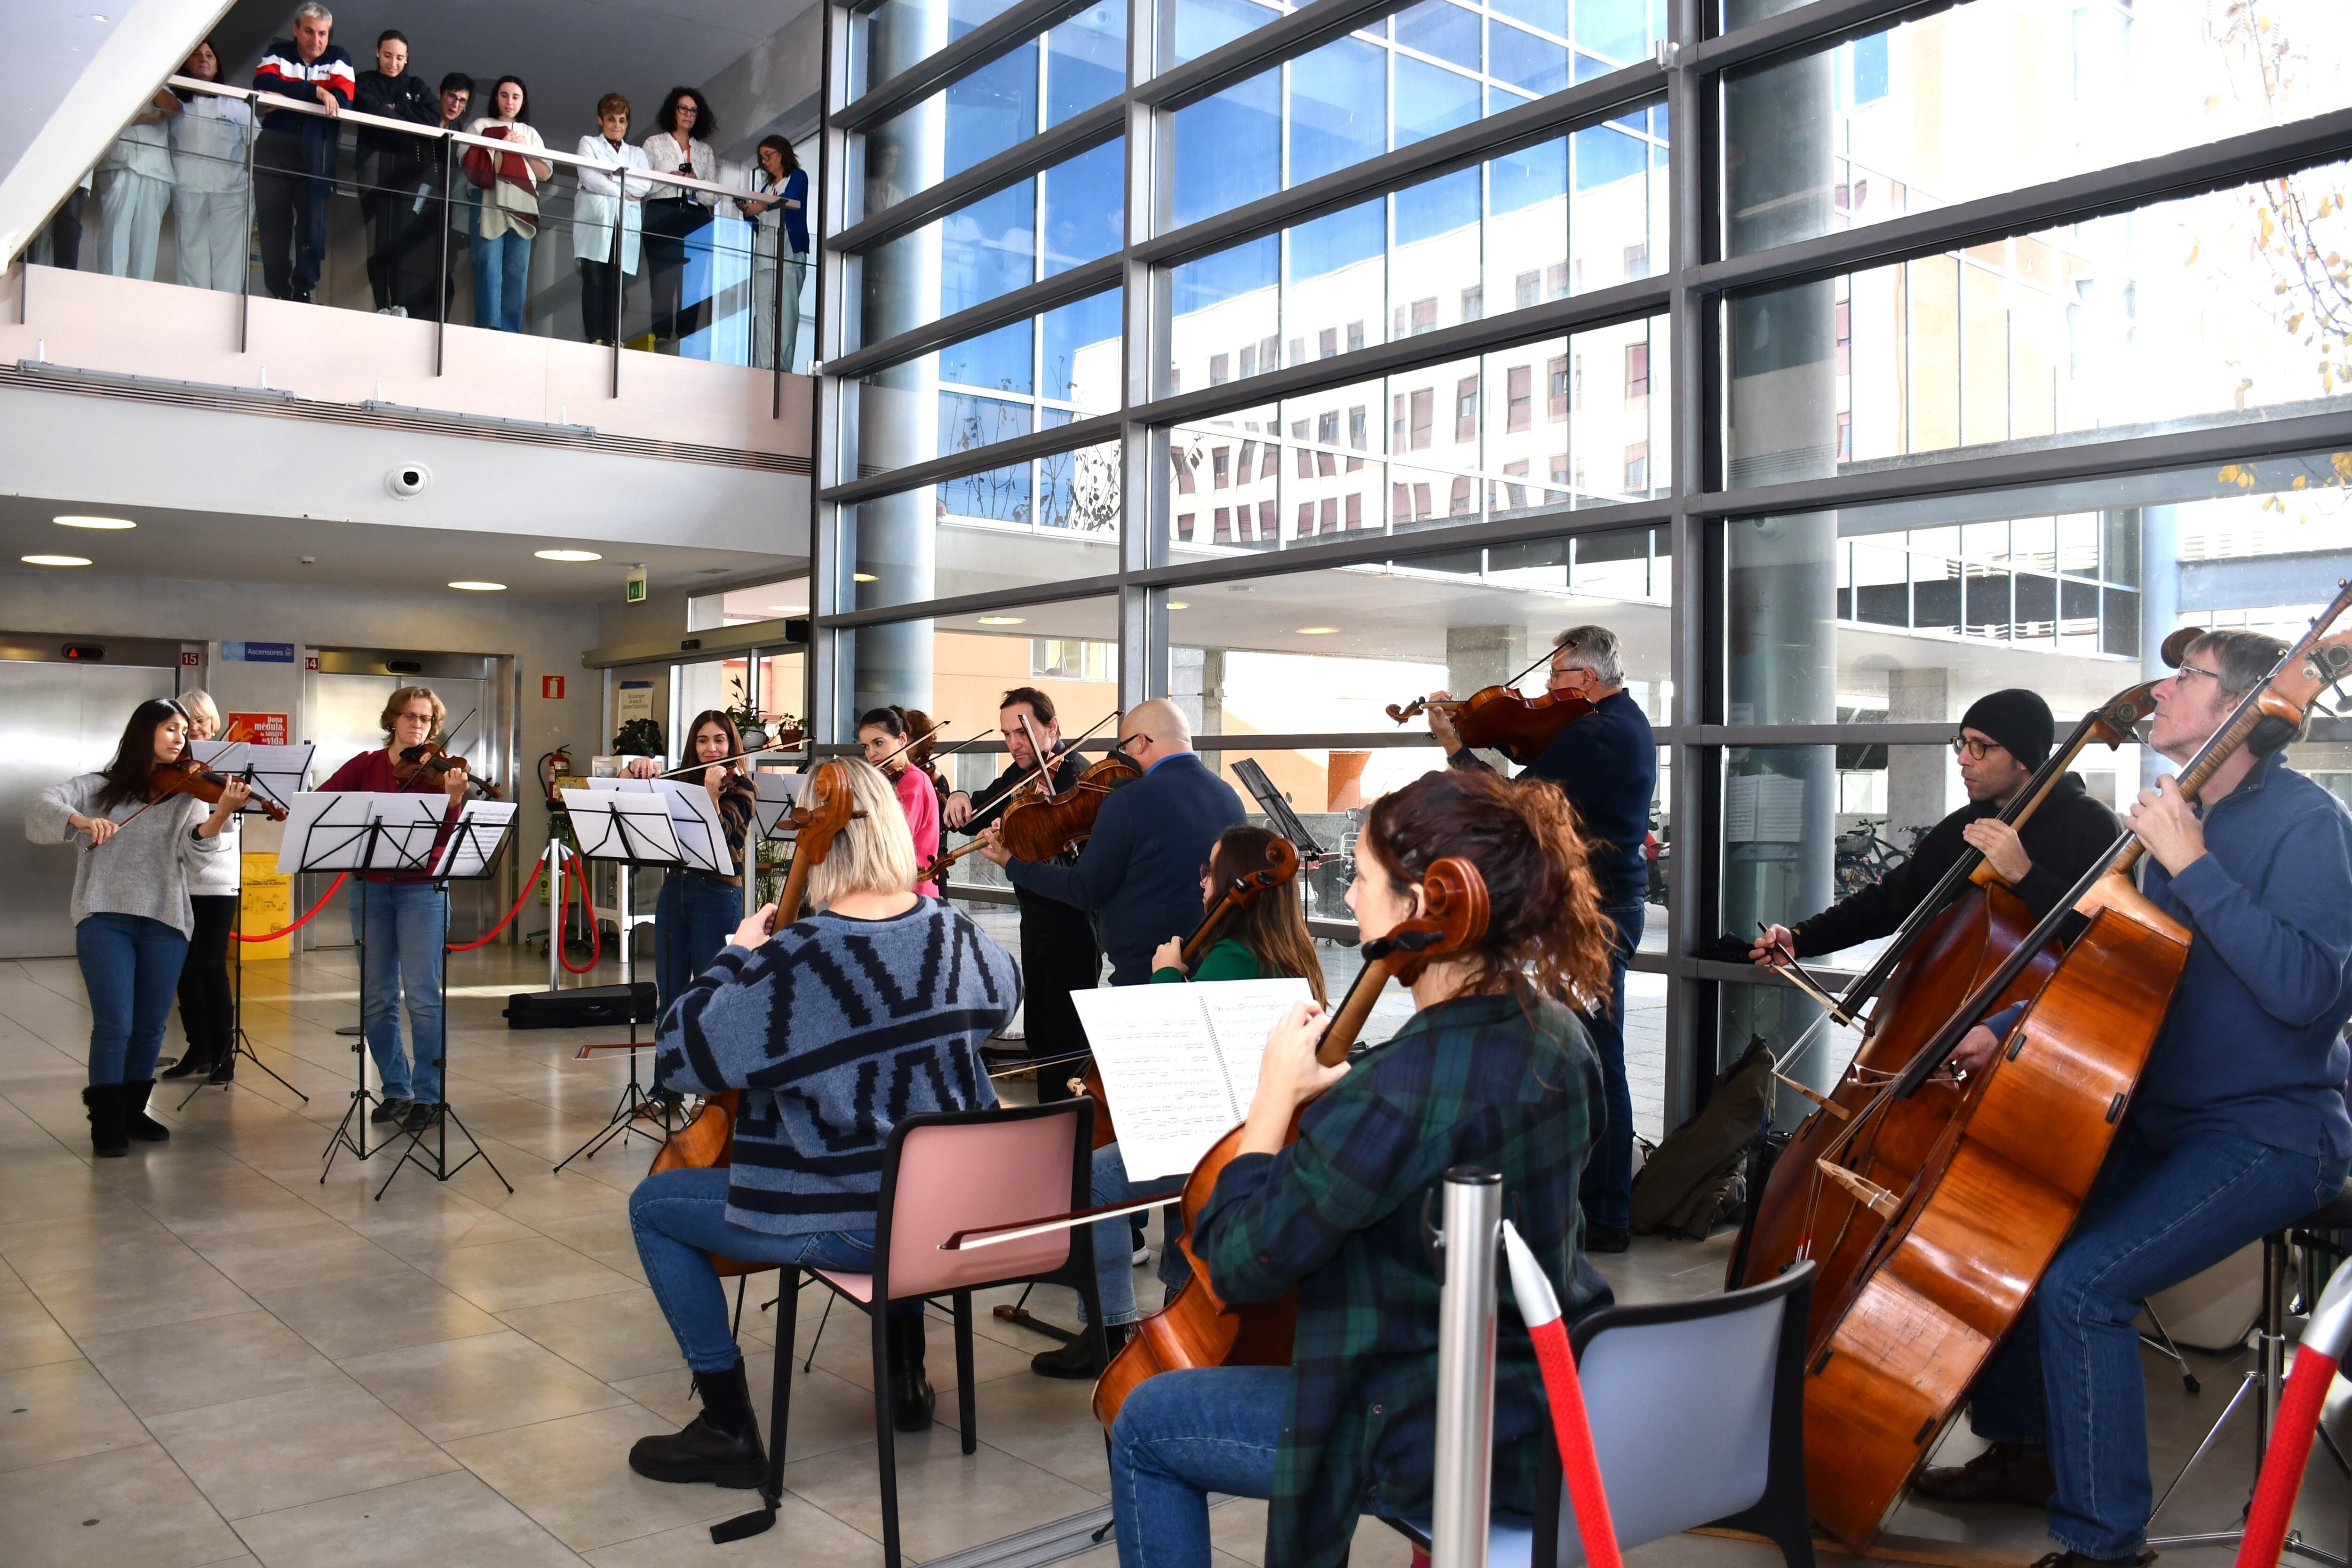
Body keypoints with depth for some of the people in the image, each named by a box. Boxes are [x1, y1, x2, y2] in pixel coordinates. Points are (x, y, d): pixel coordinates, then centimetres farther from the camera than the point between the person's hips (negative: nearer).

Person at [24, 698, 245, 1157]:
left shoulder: (186, 796, 8)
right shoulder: (101, 786, 7)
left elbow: (194, 852, -9)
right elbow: (40, 808, -6)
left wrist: (222, 814, -28)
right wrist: (81, 820, -26)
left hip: (165, 922, 2)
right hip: (104, 918, -2)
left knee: (150, 1027, 8)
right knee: (114, 1026, -7)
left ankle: (133, 1111, 25)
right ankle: (107, 1122, 6)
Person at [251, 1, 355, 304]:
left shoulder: (338, 58, 6)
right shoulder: (278, 52, 8)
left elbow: (343, 101, -11)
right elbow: (263, 84, -13)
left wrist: (287, 99, -14)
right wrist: (314, 91, -23)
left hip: (316, 153, -1)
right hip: (273, 150, 1)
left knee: (313, 222, -5)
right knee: (273, 222, 1)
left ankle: (304, 292, 2)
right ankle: (278, 292, 9)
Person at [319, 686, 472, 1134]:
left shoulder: (438, 771, -1)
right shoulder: (367, 765, 7)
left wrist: (453, 798, -30)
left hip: (422, 890, -3)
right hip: (372, 888, 3)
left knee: (422, 996, -9)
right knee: (376, 1000, 6)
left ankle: (428, 1096, 0)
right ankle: (395, 1091, 19)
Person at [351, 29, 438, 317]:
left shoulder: (416, 86, 22)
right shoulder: (366, 82, 18)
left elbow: (434, 119, 4)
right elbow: (371, 111, -3)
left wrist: (394, 112, -2)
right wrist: (409, 120, -3)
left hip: (411, 164, 1)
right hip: (376, 161, -1)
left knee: (405, 234, -12)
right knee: (378, 234, -11)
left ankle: (400, 304, -16)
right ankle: (381, 305, -16)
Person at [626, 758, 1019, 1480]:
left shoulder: (795, 958, -23)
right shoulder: (953, 931, -4)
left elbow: (681, 1051, -18)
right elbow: (1004, 992, 19)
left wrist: (738, 956, -6)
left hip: (846, 1225, -6)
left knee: (652, 1206, 12)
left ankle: (729, 1427, 13)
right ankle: (907, 1374, 44)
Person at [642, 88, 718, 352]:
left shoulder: (705, 151, 20)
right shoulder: (655, 144, 13)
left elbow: (714, 196, 12)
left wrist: (696, 183, -7)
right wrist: (670, 180, -11)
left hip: (697, 221, 2)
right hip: (662, 217, -2)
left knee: (692, 285, -6)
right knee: (664, 283, -11)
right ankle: (662, 341, -12)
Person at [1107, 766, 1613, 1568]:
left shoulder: (1403, 1087, -31)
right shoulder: (1554, 1031, -4)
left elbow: (1241, 1264, -23)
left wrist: (1277, 1094, -15)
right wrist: (1340, 1095, 3)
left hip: (1457, 1441, -9)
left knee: (1145, 1423, 9)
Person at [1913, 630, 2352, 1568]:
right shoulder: (2184, 820, 11)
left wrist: (2193, 866, -26)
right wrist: (2009, 1029, 6)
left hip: (2269, 1136, -9)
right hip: (2163, 1119, 9)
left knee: (2081, 1284, -24)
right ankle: (2024, 1451, 21)